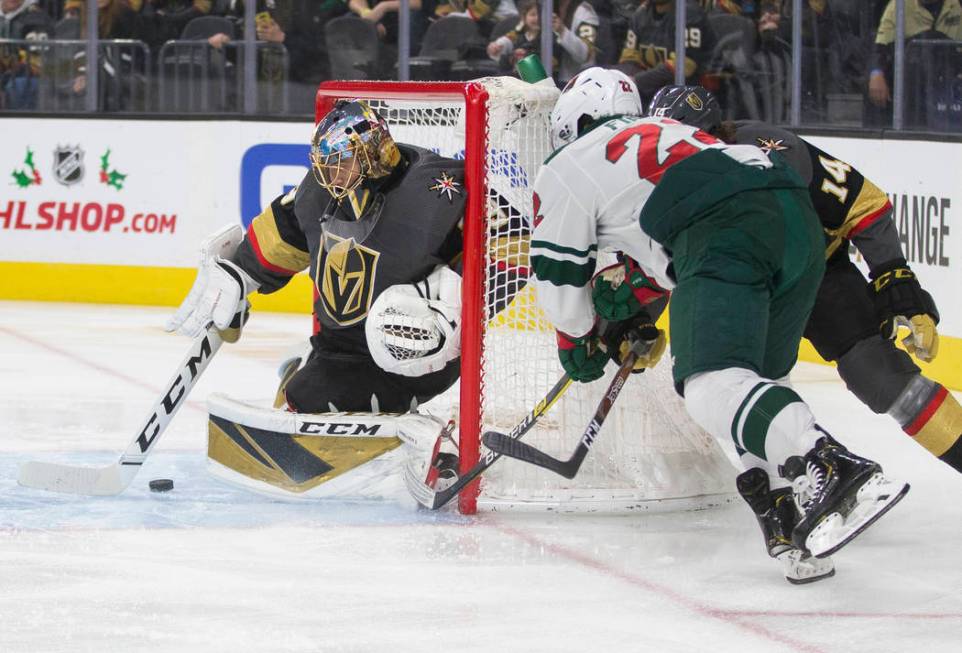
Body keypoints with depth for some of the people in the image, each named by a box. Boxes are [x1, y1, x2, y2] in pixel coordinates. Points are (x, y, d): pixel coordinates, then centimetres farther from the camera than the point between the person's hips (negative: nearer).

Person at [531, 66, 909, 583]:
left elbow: (558, 276, 24)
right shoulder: (669, 133, 41)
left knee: (713, 380, -20)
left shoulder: (566, 167, 20)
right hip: (799, 218, 8)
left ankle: (830, 469, -45)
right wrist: (635, 294, 50)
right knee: (757, 377, 20)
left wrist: (577, 343, 40)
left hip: (726, 234, -8)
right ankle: (796, 530, 3)